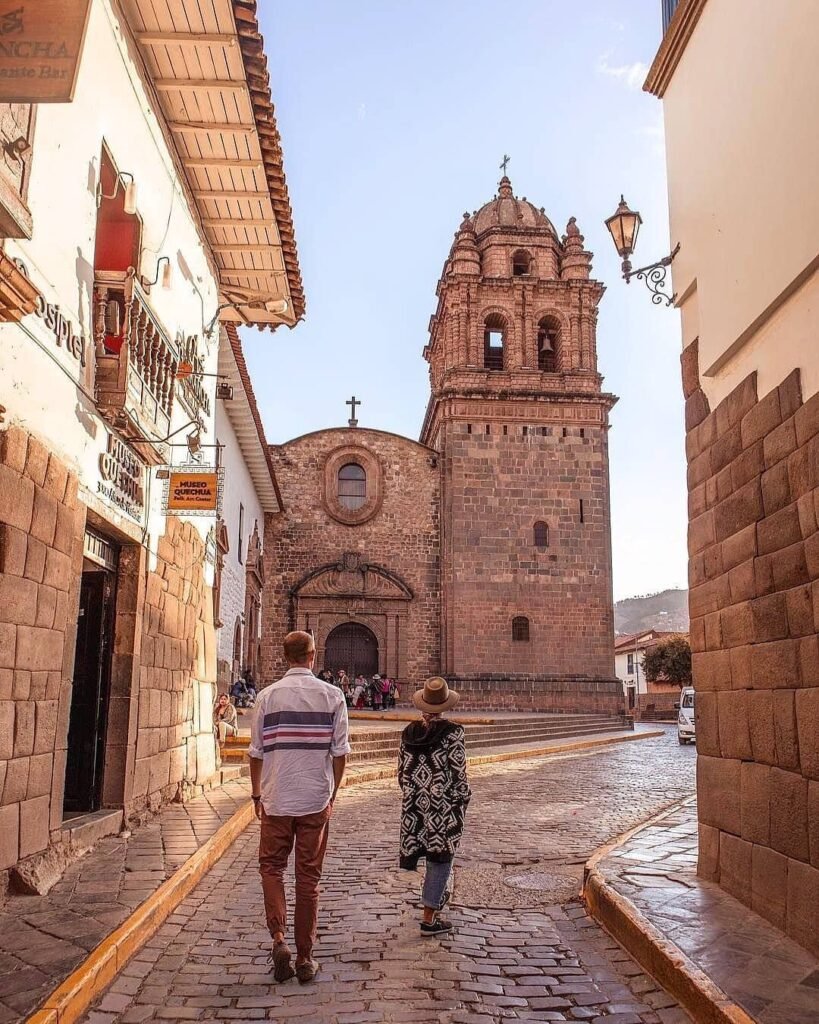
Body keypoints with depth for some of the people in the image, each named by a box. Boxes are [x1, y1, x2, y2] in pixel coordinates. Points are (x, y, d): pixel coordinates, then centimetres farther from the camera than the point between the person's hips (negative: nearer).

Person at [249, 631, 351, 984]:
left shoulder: (268, 696, -5)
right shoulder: (332, 696, -5)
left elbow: (256, 753, -1)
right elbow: (340, 753, -3)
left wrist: (257, 795, 10)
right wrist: (332, 794, 9)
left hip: (276, 800, 0)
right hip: (316, 801, 0)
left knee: (271, 867, 17)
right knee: (308, 878, 10)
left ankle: (279, 938, -1)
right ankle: (305, 958, 17)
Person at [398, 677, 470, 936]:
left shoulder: (409, 732, 0)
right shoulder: (452, 733, -15)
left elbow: (401, 772, 5)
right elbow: (459, 773, -13)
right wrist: (463, 800, 1)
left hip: (414, 804, 5)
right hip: (444, 805, -5)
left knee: (423, 847, 22)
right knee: (440, 856, 5)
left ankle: (437, 894, 41)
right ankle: (429, 919, 9)